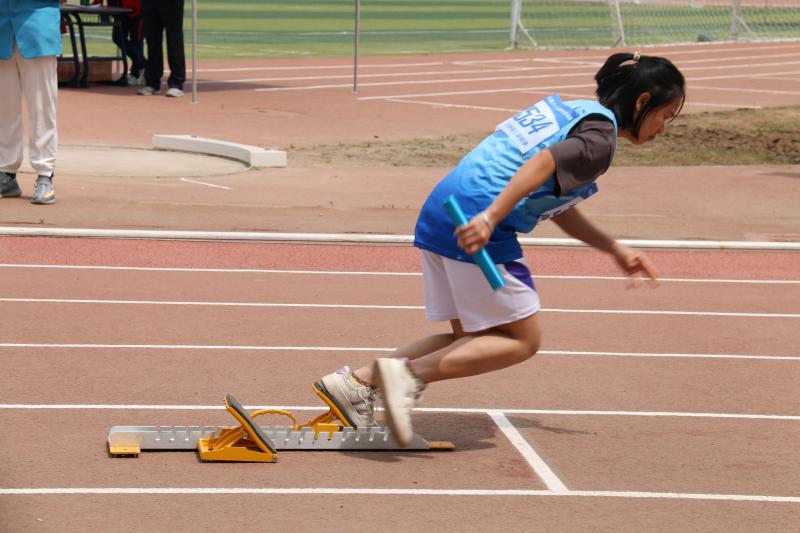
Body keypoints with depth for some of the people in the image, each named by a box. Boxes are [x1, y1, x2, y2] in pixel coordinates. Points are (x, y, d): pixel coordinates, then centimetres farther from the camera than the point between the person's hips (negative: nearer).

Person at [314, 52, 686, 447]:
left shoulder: (570, 111, 25)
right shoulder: (600, 136, -4)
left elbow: (555, 204, 31)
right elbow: (544, 163, -23)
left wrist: (616, 250, 33)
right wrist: (491, 218, -33)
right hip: (476, 229, -9)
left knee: (471, 340, 17)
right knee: (522, 340, 3)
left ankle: (358, 382, 8)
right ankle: (409, 373, -10)